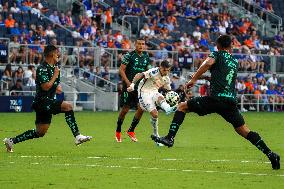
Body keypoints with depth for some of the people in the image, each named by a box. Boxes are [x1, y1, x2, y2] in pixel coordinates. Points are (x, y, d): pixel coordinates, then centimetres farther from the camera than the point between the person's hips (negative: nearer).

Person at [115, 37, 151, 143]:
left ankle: (131, 131, 8)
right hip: (129, 85, -5)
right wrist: (128, 83, -17)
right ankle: (118, 131, 17)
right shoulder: (129, 55, -7)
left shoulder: (146, 57, 10)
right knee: (125, 109, -1)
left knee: (141, 108, -7)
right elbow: (121, 70, -8)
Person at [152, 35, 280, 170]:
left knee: (182, 107, 7)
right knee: (243, 130, 12)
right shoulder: (235, 62, 24)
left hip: (216, 98, -5)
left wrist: (193, 79, -9)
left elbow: (208, 63, -13)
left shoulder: (218, 55, 8)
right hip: (231, 101, 5)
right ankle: (270, 154, 3)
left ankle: (170, 138, -6)